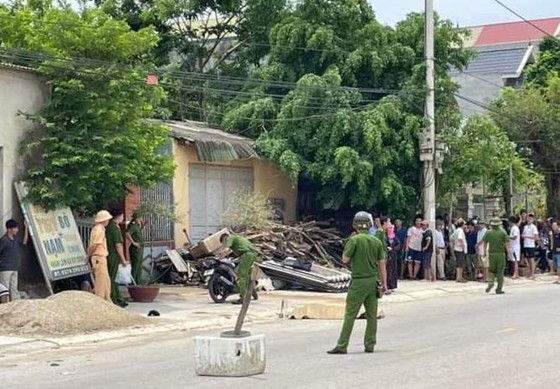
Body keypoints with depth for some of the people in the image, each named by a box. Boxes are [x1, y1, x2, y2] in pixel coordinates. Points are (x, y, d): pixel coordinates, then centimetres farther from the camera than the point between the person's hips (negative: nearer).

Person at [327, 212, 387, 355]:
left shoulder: (354, 240, -10)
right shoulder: (377, 241, 5)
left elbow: (345, 260, -10)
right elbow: (382, 263, 7)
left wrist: (347, 248, 8)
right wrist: (384, 283, 12)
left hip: (359, 282, -5)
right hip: (373, 281, 5)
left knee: (350, 315, -4)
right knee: (372, 315, 11)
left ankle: (342, 346, -5)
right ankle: (370, 345, 13)